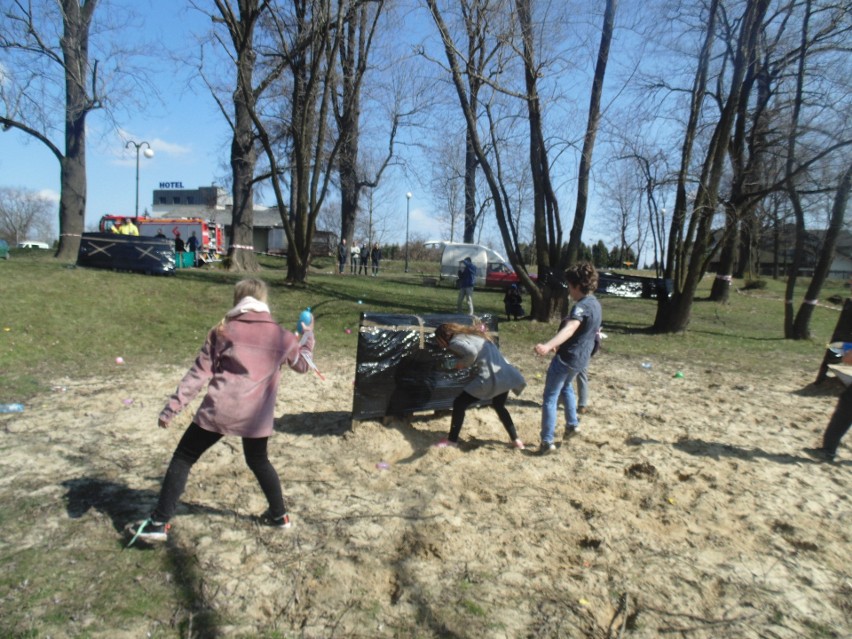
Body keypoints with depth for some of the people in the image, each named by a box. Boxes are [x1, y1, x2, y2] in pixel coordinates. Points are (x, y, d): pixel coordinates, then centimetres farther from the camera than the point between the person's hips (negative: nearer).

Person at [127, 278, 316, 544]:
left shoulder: (222, 331, 1)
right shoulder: (282, 336, 3)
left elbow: (198, 373, -1)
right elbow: (303, 365, 19)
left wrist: (172, 407, 4)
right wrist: (308, 334, 33)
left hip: (218, 411, -2)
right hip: (257, 415, 3)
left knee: (183, 459, 13)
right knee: (258, 461, 26)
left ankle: (158, 523, 12)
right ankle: (279, 515, 34)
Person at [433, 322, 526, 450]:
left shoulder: (455, 342, -4)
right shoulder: (472, 334, 23)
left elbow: (472, 352, -21)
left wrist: (462, 363, -5)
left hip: (488, 378, -8)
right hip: (505, 375, 8)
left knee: (459, 404, 7)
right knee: (499, 407, 31)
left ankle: (452, 440, 16)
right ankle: (515, 440, 33)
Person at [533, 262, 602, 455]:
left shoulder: (582, 306, -24)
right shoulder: (595, 303, 7)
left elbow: (569, 329, -43)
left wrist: (547, 345, -59)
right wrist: (558, 344, 37)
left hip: (567, 358, -9)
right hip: (580, 358, 9)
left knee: (550, 398, -1)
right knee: (566, 387, 34)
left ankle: (547, 441, 0)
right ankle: (572, 424, 41)